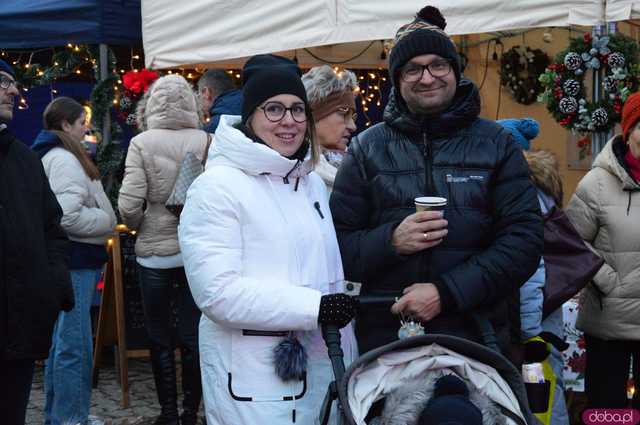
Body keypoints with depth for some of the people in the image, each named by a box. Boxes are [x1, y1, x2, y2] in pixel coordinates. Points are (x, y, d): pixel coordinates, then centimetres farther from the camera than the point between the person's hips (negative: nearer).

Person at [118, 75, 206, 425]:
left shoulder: (142, 143, -9)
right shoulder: (204, 141, -6)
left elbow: (129, 205, -14)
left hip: (155, 251, -1)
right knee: (192, 333, 11)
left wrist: (140, 226, 6)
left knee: (160, 335, 11)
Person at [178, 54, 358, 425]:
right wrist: (314, 307, -20)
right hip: (253, 381, -6)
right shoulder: (217, 186, -11)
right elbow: (217, 291, -20)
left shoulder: (313, 183, 11)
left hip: (321, 368, 7)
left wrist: (348, 359, 14)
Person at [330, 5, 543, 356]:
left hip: (479, 340, 0)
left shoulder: (495, 143, 4)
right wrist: (390, 241, -16)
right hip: (384, 341, 0)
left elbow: (524, 239, -5)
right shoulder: (367, 148, 5)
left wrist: (447, 293, -16)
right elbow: (337, 244, 4)